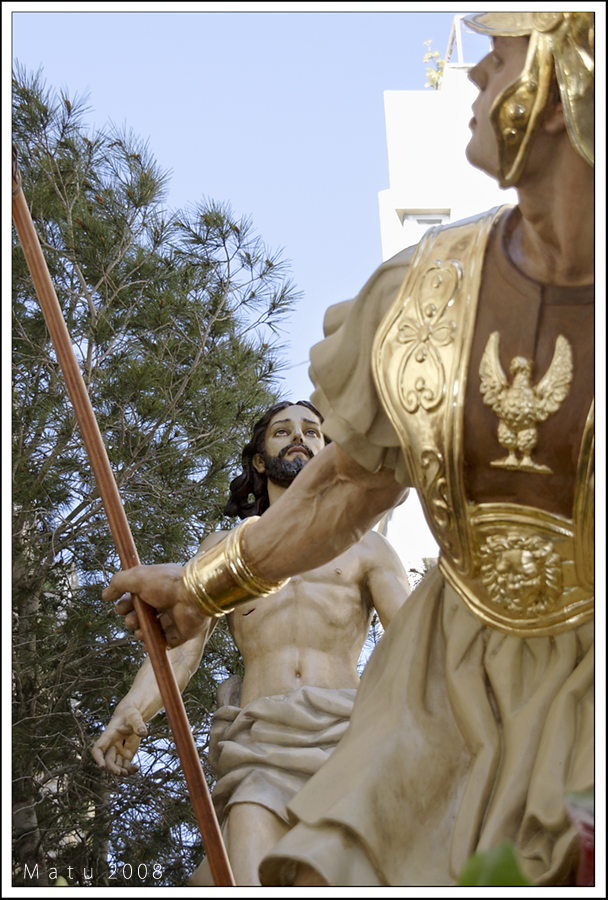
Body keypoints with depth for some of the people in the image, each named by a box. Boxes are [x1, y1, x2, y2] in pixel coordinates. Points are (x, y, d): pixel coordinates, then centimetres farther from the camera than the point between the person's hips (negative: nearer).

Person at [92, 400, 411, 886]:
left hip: (346, 736, 0)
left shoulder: (367, 547, 22)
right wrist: (130, 713, -7)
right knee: (252, 887, -24)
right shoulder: (225, 548, 26)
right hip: (262, 748, 0)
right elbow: (179, 648, 13)